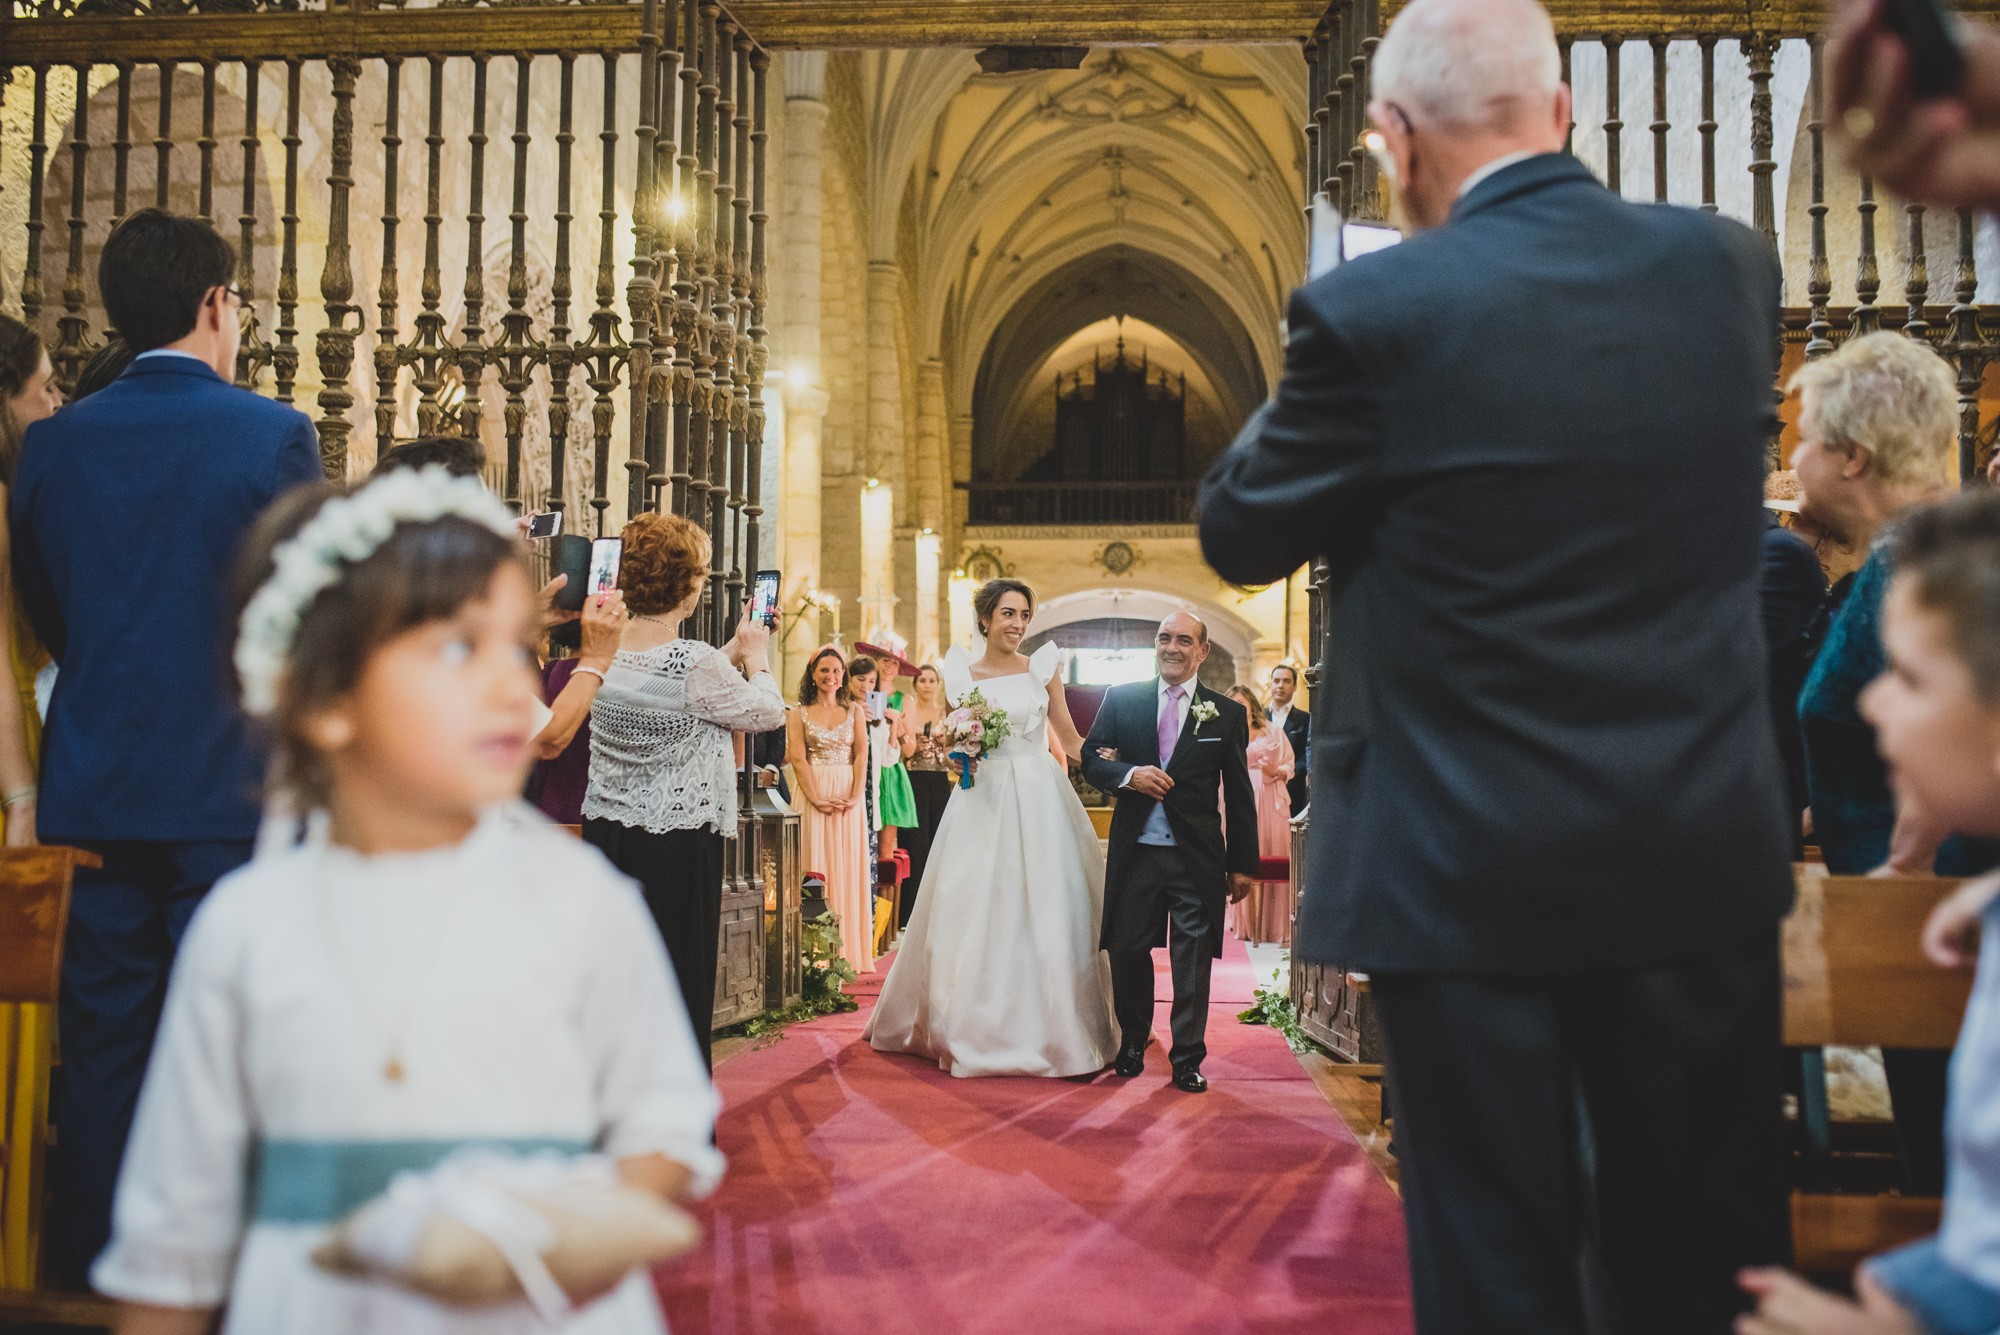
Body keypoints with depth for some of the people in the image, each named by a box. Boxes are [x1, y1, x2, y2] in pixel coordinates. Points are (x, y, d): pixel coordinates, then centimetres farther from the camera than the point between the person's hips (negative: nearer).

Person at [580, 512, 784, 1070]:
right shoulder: (697, 664, -20)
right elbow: (768, 711, -4)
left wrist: (731, 652, 22)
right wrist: (756, 657, 13)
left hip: (606, 831, 7)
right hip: (676, 845, -6)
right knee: (679, 977, 6)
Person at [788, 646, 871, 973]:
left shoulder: (854, 711, 11)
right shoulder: (799, 714, 7)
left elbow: (861, 755, 2)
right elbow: (798, 759, -3)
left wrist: (856, 796, -13)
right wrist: (817, 799, -16)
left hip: (850, 796, 2)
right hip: (814, 795, -1)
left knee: (849, 869, 2)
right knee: (818, 870, -2)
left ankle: (850, 952, 6)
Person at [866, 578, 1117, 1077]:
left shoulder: (1043, 666, 5)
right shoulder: (963, 673, 6)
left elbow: (1069, 737, 8)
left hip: (1041, 798, 0)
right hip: (984, 800, 0)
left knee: (1045, 915, -1)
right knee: (976, 912, 1)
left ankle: (1046, 1028, 9)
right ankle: (979, 1028, 12)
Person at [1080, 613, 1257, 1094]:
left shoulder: (1227, 713, 4)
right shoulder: (1121, 699, 6)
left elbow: (1239, 796, 5)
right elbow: (1090, 757, 6)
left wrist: (1243, 863, 3)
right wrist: (1128, 774, -15)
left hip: (1197, 856, -1)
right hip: (1134, 851, 1)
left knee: (1193, 960, 2)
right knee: (1127, 951, 9)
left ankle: (1187, 1060, 14)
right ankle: (1133, 1043, 30)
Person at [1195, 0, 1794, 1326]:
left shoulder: (1374, 311, -16)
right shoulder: (1729, 265, 0)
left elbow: (1241, 535, -3)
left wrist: (1301, 395, 12)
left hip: (1472, 871, -4)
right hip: (1708, 852, 5)